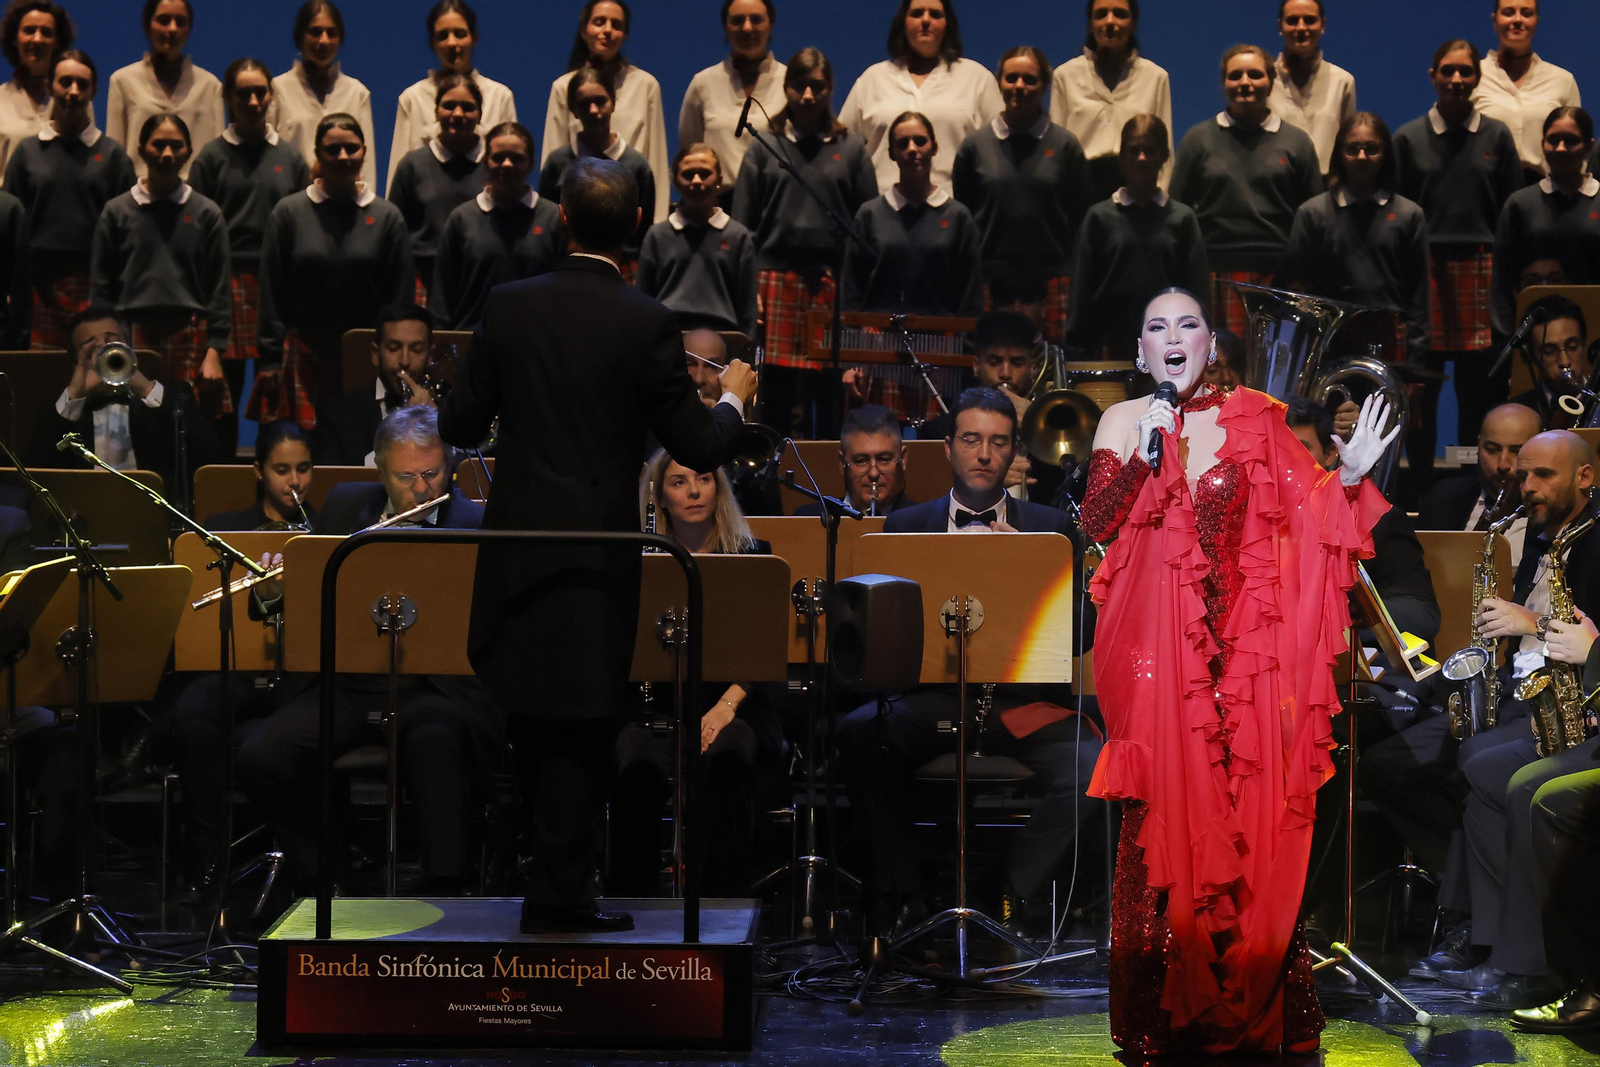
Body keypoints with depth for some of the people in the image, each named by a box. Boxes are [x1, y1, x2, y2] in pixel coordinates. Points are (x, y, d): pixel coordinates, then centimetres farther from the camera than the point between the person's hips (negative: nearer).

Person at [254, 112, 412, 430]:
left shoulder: (387, 217, 8)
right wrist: (270, 364, -1)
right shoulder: (289, 212, 6)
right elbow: (271, 295, 5)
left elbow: (402, 298, 9)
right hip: (303, 356, -1)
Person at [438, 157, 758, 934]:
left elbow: (459, 425, 3)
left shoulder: (509, 307, -3)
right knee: (582, 723, 5)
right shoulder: (647, 324, -12)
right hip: (597, 550, -4)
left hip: (517, 542, 4)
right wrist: (733, 398, 14)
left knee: (537, 715, 18)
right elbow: (699, 448, -7)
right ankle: (557, 892, 7)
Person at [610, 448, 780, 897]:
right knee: (638, 769, -33)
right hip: (654, 707, 0)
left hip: (730, 708, 0)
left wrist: (729, 703, -16)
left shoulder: (752, 556, 10)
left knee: (726, 762, -35)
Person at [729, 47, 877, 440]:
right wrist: (747, 289, -2)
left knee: (832, 393, 0)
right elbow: (742, 224, 8)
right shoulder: (765, 149, 9)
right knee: (779, 393, -3)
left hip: (835, 282, 0)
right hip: (777, 278, 0)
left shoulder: (851, 150, 10)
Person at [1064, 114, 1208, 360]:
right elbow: (1082, 289, 6)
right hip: (1113, 339, 0)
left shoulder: (1182, 218, 7)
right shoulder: (1100, 217, 6)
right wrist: (1078, 346, 0)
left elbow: (1197, 287, 6)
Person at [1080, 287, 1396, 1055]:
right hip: (1156, 646, -1)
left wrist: (1351, 474, -13)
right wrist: (1143, 453, -12)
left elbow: (1305, 511, 4)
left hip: (1240, 644, 1)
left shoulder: (1251, 420, 6)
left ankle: (1248, 1005, 6)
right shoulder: (1123, 421, 6)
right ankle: (1162, 1011, 3)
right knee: (1162, 812, -3)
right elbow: (1094, 524, -2)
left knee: (1248, 812, -1)